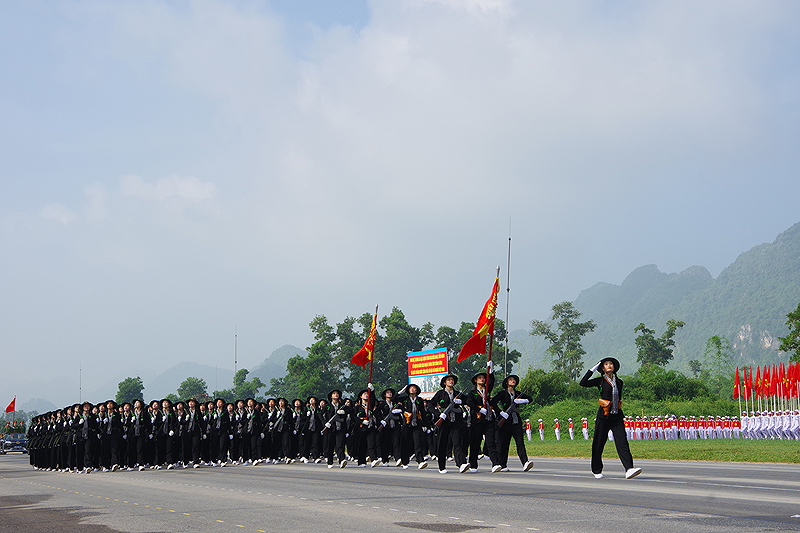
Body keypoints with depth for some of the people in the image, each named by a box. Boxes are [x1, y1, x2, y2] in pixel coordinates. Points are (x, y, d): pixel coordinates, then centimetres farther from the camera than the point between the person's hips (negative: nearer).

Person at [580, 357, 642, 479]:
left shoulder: (619, 382, 14)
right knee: (599, 443, 3)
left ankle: (629, 469, -21)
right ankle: (597, 471, 17)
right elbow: (583, 383, -9)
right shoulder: (600, 381, 2)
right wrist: (592, 369, -7)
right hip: (604, 417, -3)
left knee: (622, 442, -10)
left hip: (617, 417, 3)